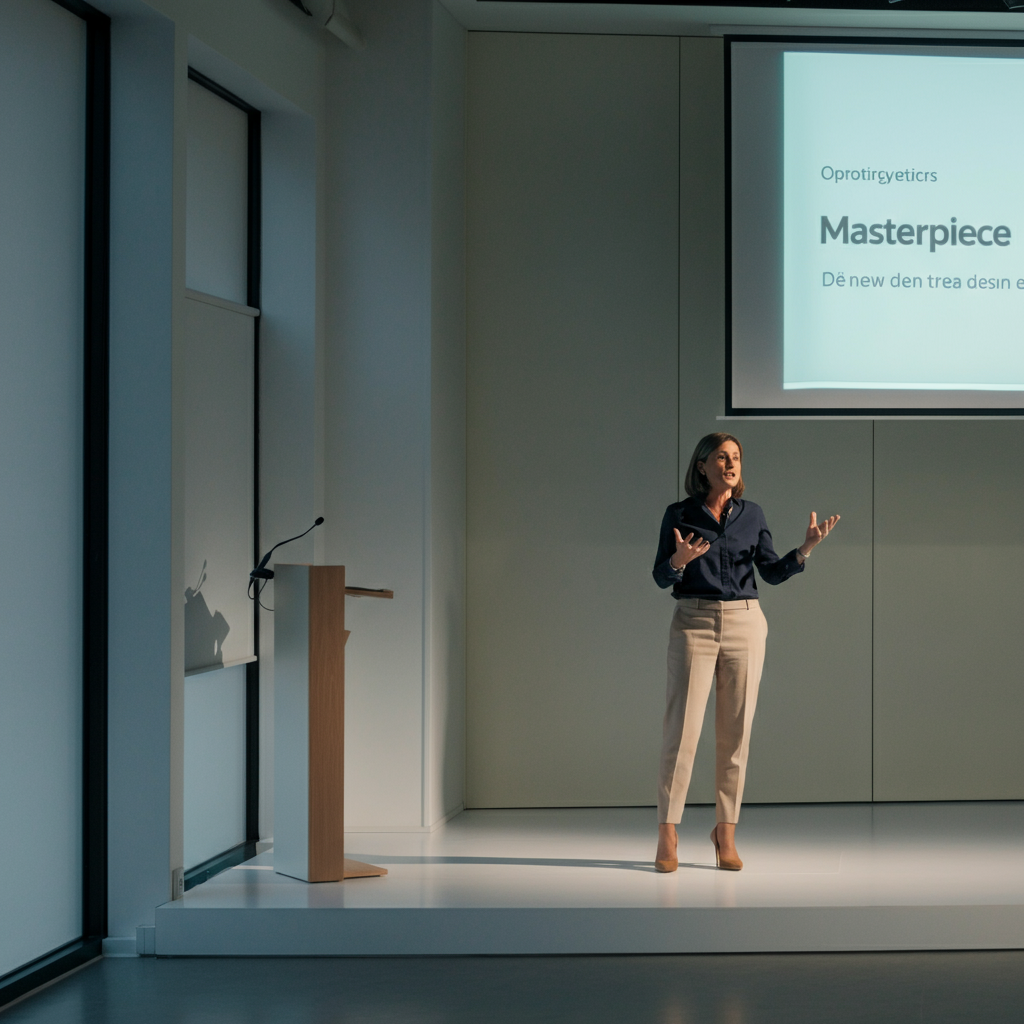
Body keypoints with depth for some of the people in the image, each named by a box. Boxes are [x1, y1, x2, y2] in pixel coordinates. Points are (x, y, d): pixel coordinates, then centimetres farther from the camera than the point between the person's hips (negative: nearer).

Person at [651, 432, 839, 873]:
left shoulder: (751, 514, 9)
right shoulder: (678, 514, 1)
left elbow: (772, 572, 9)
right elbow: (661, 577, -1)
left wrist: (805, 548, -6)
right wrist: (679, 560, -23)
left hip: (744, 624, 3)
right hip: (694, 625, -2)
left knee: (735, 733, 2)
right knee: (682, 729, -8)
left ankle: (726, 834, 10)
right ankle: (667, 835, -3)